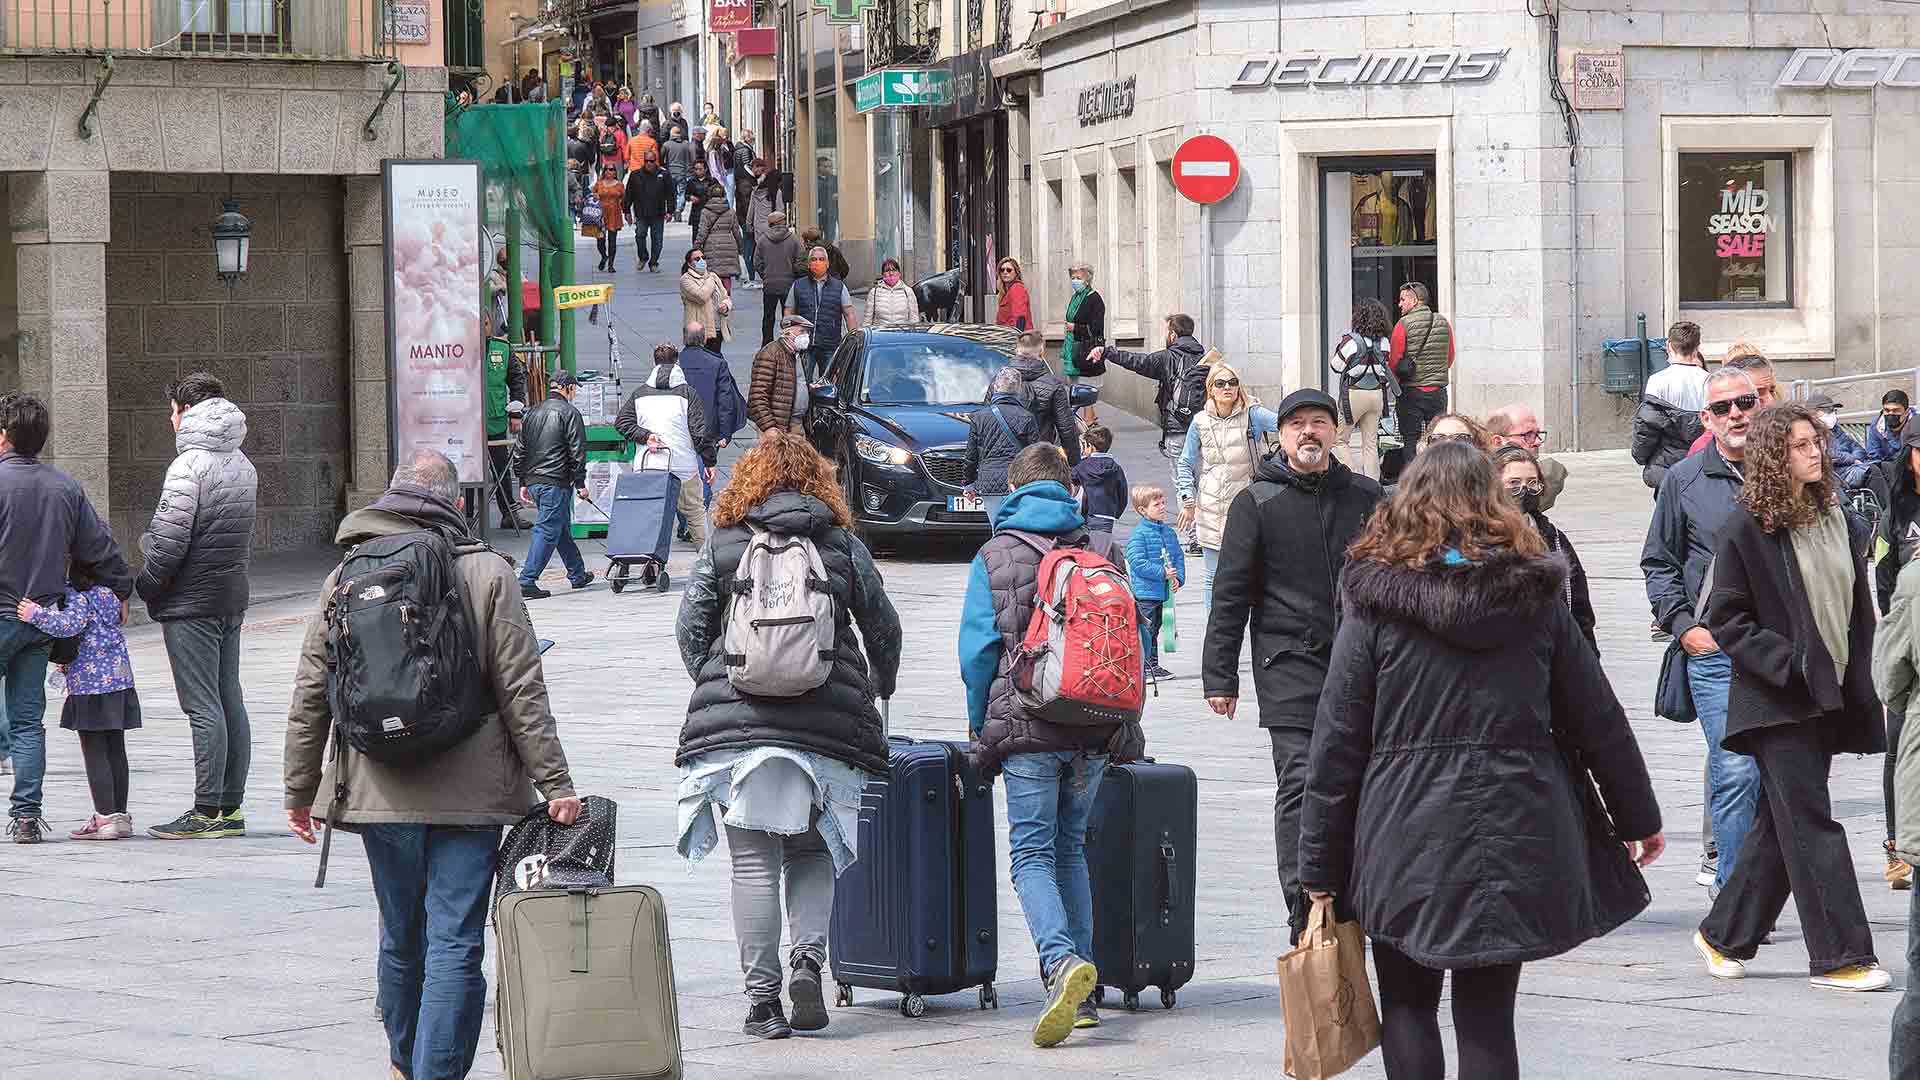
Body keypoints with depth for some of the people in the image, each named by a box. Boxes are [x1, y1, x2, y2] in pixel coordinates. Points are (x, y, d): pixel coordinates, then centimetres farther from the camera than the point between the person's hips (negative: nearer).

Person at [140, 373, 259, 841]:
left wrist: (144, 584, -4)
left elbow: (171, 542, -17)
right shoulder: (243, 466, 12)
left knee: (203, 706, -7)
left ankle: (207, 812, -8)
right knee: (230, 701, 10)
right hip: (231, 600, 8)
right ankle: (231, 808, 12)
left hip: (191, 603, -8)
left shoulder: (189, 465, -15)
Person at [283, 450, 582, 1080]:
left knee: (401, 938, 18)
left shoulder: (346, 579, 4)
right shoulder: (487, 574, -3)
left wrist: (299, 790, 15)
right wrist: (554, 784, -2)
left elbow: (310, 694, 7)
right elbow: (522, 691, -6)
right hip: (469, 793, -3)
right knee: (455, 945, -3)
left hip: (380, 793, 3)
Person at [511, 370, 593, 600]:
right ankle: (527, 581, -13)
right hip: (557, 482, -8)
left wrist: (523, 482, 21)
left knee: (562, 529, 19)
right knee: (547, 531, -7)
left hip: (533, 481, 8)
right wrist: (580, 483, -6)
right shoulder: (569, 413, -8)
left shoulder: (532, 413, 14)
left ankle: (578, 574, 30)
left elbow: (519, 451, 16)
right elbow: (577, 451, -12)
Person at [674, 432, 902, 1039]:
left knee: (754, 863, 2)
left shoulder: (722, 545, 5)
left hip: (736, 719, -1)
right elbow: (884, 628, 12)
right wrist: (880, 689, 31)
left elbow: (690, 630, 3)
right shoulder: (843, 545, 7)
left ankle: (761, 997, 0)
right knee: (812, 852, 15)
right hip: (827, 721, 1)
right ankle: (808, 959, -7)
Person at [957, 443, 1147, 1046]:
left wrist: (980, 727, 9)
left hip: (1027, 728, -4)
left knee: (1032, 854, -1)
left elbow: (977, 651, -3)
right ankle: (1081, 995, 12)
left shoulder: (994, 556, -1)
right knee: (1071, 848, 16)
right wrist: (1124, 725, 20)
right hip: (1098, 734, 4)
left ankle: (1061, 959, -27)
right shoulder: (1104, 551, 7)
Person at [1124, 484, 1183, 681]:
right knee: (1146, 629, -6)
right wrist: (1162, 573, -22)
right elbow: (1138, 563, -20)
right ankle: (1147, 666, -2)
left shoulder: (1169, 532, 11)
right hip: (1144, 592, -8)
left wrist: (1178, 578, -3)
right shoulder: (1139, 534, -13)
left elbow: (1178, 556, 14)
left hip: (1162, 591, 8)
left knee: (1154, 628, 17)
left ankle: (1153, 664, 25)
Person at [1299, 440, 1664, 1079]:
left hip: (1406, 838, -2)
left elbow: (1337, 740, -2)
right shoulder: (1534, 597, 4)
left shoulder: (1376, 601, -2)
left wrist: (1321, 867, 3)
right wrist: (1638, 817, 23)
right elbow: (1598, 720, 10)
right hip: (1516, 831, 2)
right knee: (1486, 1015, 9)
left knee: (1407, 1008, 12)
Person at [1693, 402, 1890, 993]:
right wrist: (1784, 662, -17)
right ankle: (1840, 955, -7)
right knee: (1811, 825, -9)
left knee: (1781, 824, 11)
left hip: (1830, 696, 6)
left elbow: (1859, 610, 16)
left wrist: (1861, 687, 9)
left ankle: (1724, 933, 23)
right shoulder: (1748, 529, -9)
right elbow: (1725, 617, -8)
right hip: (1778, 700, -6)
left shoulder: (1840, 521, 10)